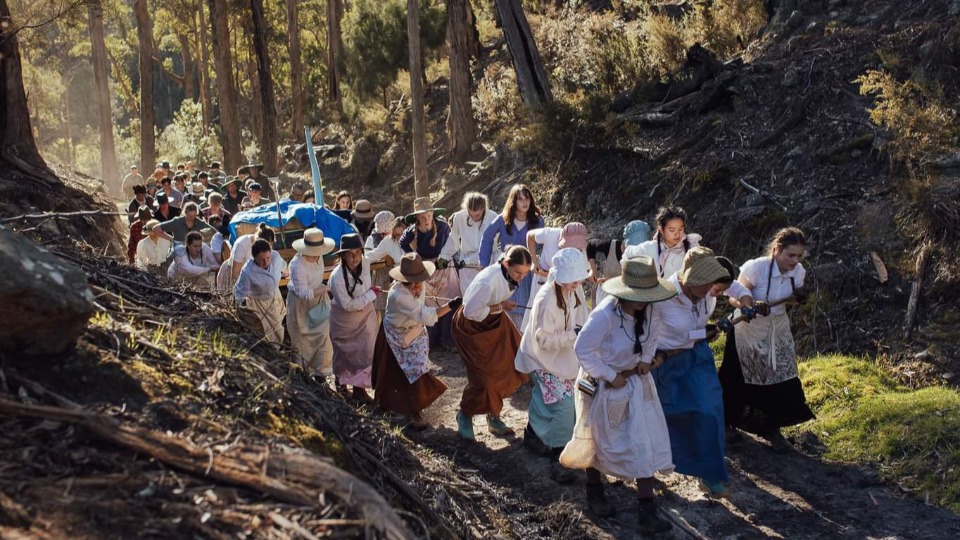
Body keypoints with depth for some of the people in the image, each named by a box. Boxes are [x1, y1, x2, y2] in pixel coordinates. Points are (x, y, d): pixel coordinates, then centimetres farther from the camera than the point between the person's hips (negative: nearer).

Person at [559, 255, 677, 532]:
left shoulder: (651, 307, -16)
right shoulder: (605, 315, -33)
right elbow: (583, 350, -24)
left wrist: (646, 359, -5)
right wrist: (611, 376, -20)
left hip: (636, 381, 5)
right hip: (603, 384, -5)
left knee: (646, 441, 2)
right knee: (600, 440, 14)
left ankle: (647, 509, 10)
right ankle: (594, 490, 40)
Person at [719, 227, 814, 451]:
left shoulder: (798, 271, -12)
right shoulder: (756, 268, -28)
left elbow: (792, 298, 6)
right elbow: (734, 298, -23)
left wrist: (801, 297, -18)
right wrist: (753, 305, -43)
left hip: (778, 332, 4)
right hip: (748, 331, -4)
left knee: (783, 383, 3)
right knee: (738, 382, 8)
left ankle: (771, 429, 21)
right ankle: (725, 423, 31)